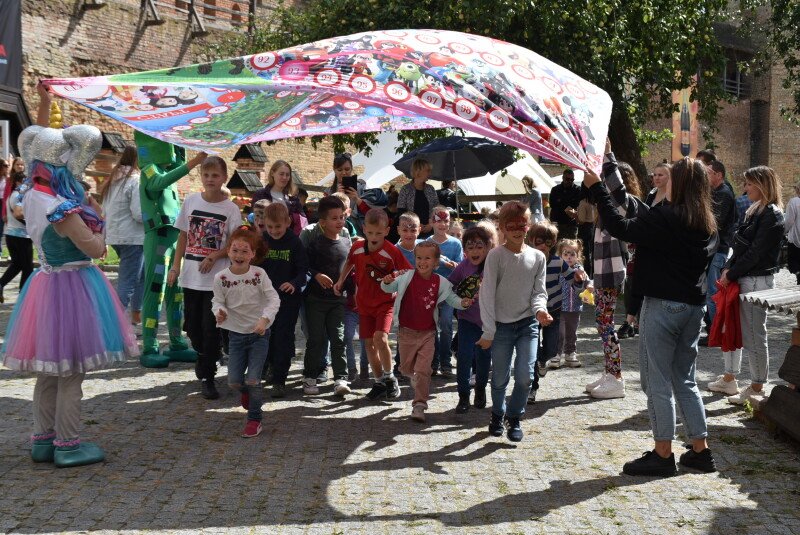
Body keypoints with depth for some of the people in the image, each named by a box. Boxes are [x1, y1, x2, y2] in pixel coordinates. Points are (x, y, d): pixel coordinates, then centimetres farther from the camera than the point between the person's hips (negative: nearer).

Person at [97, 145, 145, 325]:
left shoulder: (112, 180, 11)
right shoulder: (135, 180, -14)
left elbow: (105, 209, 15)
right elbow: (139, 214, -21)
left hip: (114, 236, 9)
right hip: (132, 238, -9)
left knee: (141, 274, 23)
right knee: (127, 283, -6)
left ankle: (136, 315, 31)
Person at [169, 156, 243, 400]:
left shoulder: (230, 208, -5)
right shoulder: (190, 201, 3)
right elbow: (183, 236, 8)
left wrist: (214, 256, -16)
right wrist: (175, 266, 5)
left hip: (216, 278, -3)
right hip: (191, 276, 3)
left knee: (210, 328, -2)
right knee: (193, 326, 12)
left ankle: (207, 376, 8)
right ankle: (204, 358, 38)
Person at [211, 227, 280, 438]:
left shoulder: (259, 274, -12)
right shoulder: (221, 278, -7)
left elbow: (274, 299, -13)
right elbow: (217, 301, -2)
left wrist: (265, 319, -28)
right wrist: (219, 311, -25)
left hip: (259, 333, -2)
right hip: (236, 333, 2)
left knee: (252, 379, -8)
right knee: (234, 381, 4)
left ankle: (254, 419, 13)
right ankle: (246, 391, 42)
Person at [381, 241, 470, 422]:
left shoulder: (440, 283, -6)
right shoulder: (407, 277, -8)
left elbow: (451, 298, 6)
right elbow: (390, 288, 0)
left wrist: (462, 302, -15)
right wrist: (387, 283, -24)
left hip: (427, 333, -1)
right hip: (406, 331, 1)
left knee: (423, 370, -7)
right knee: (406, 368, 15)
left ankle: (419, 405, 0)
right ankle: (416, 379, 50)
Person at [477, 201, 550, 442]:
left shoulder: (537, 257, 2)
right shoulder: (496, 255, -6)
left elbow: (539, 292, 4)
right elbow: (487, 295, -7)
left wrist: (540, 310, -19)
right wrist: (488, 332, -8)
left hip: (528, 323, 2)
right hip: (502, 325, -1)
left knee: (525, 375, -8)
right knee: (500, 377, 6)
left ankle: (514, 418, 14)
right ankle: (498, 415, 32)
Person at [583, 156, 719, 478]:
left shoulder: (668, 218, -16)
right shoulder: (709, 225, 8)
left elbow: (622, 228, -19)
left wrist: (597, 188, -12)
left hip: (663, 306, -8)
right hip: (694, 306, 8)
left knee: (658, 381, 1)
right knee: (685, 381, 17)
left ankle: (663, 455, 6)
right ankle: (700, 450, 21)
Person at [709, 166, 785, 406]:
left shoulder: (772, 216, -13)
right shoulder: (755, 211, 14)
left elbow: (756, 253, -18)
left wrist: (732, 274, -14)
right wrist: (728, 269, 0)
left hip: (757, 282, -9)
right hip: (740, 279, 9)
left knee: (753, 336, -2)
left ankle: (757, 389, 9)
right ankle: (729, 379, 27)